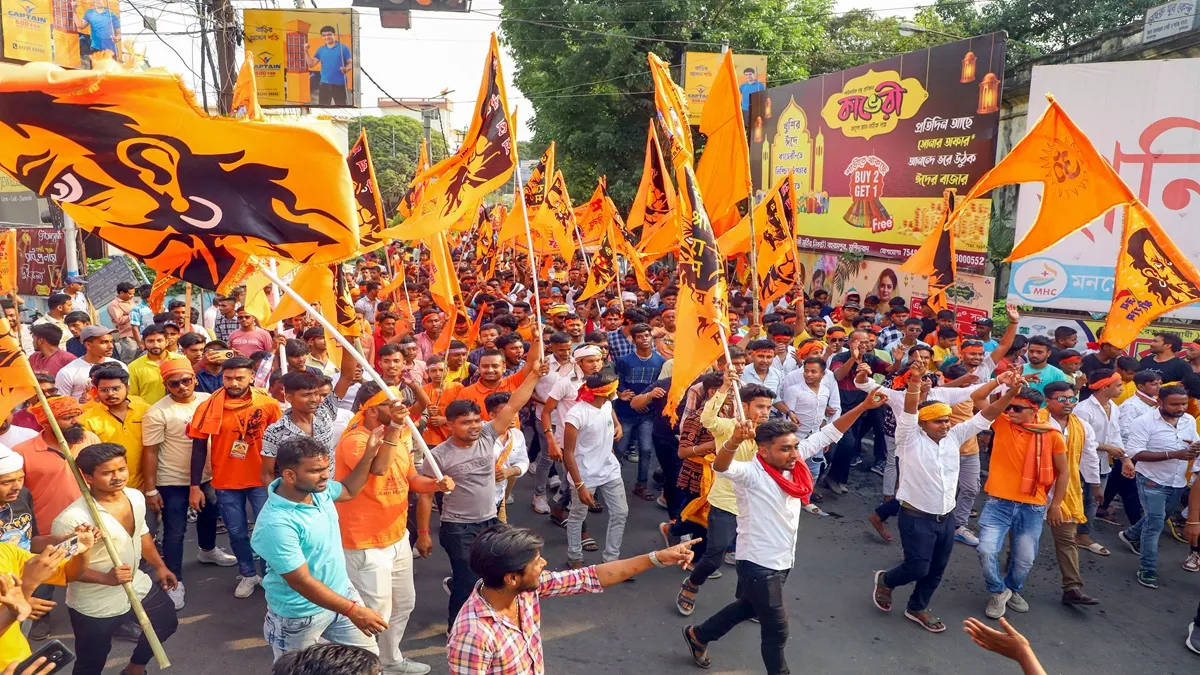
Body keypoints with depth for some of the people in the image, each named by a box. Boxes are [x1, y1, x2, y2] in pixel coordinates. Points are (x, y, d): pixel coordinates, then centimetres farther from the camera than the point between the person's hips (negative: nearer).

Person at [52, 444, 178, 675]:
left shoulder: (136, 497, -7)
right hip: (96, 606, -7)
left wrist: (159, 566, 13)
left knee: (167, 622, 26)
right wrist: (107, 578, -32)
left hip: (138, 586, 7)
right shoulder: (72, 519, -31)